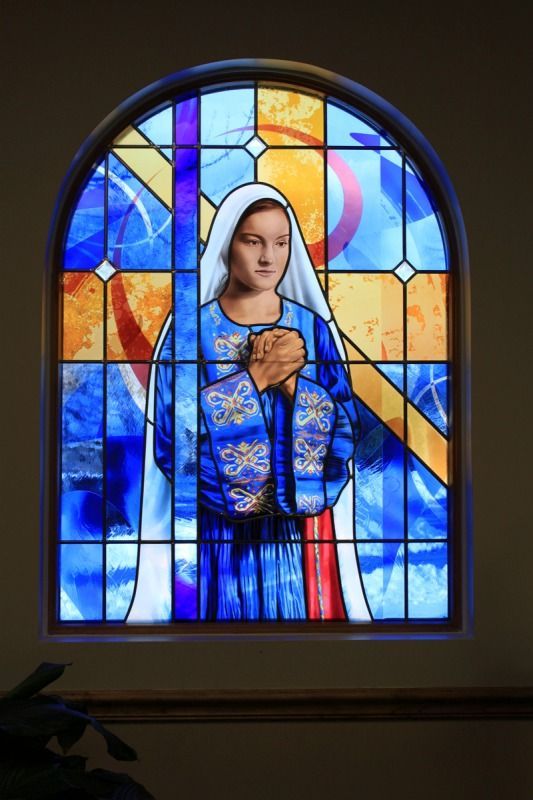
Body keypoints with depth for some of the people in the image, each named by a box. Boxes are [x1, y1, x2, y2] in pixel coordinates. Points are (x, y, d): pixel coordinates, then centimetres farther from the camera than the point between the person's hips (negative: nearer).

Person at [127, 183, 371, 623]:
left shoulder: (313, 328, 3)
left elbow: (346, 434, -3)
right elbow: (169, 436, -14)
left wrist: (290, 378, -16)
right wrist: (257, 376, -16)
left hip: (300, 535, 2)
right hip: (219, 533, -2)